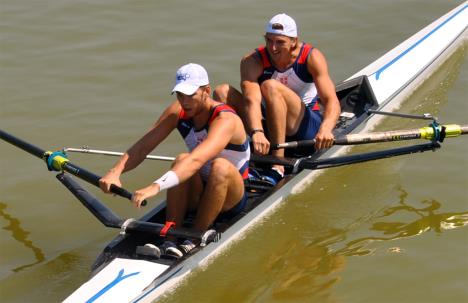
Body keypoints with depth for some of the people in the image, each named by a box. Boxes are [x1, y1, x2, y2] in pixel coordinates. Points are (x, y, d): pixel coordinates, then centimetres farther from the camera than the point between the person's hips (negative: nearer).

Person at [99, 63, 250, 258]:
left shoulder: (225, 120, -27)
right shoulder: (178, 112, -7)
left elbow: (197, 160, -44)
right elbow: (142, 147, -13)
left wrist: (156, 187, -55)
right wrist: (115, 172, -32)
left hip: (231, 197, -4)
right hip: (197, 195, 5)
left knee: (221, 166, -36)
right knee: (181, 160, -26)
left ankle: (194, 241, -24)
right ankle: (170, 239, -26)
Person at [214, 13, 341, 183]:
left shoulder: (311, 57, -11)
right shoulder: (252, 61, -10)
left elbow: (332, 102, -23)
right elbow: (251, 100, -29)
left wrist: (325, 129, -46)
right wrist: (257, 132, -50)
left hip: (308, 128, -3)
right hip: (269, 129, 3)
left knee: (270, 86, -30)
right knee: (222, 92, -17)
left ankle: (277, 165, -35)